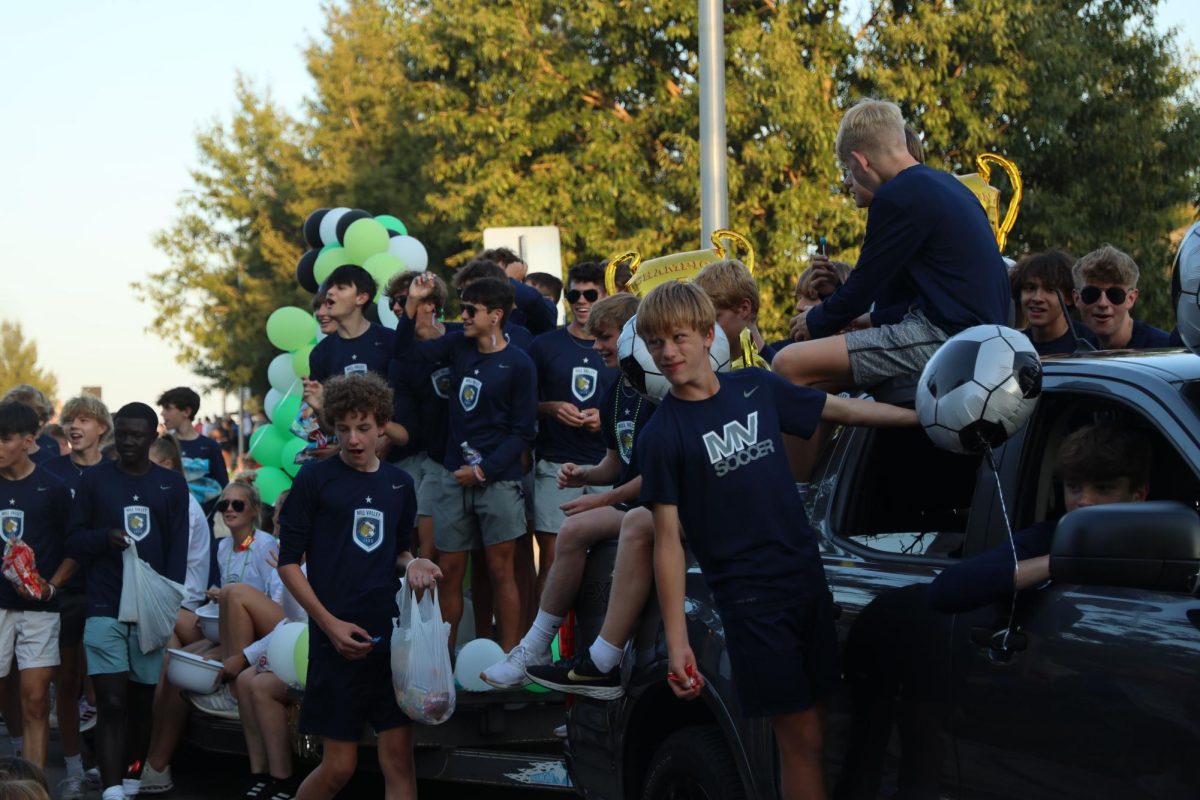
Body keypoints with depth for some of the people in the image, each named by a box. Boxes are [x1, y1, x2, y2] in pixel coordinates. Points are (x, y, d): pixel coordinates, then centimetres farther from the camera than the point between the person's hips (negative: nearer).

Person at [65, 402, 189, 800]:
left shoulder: (172, 484, 8)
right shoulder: (94, 479, 6)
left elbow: (178, 549, 5)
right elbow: (73, 540, 7)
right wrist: (104, 537, -14)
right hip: (105, 608, -2)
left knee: (142, 703, 9)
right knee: (111, 704, -10)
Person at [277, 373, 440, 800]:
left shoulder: (399, 484, 10)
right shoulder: (314, 479, -3)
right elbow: (289, 561, -3)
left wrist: (411, 564, -1)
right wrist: (329, 623, -11)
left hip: (390, 636, 4)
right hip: (337, 639, -4)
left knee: (399, 760, 1)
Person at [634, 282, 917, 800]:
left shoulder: (757, 388, 5)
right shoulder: (662, 436, -7)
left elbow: (843, 410, 17)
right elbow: (668, 539, -10)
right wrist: (676, 641, -15)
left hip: (807, 579, 5)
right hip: (749, 598, -5)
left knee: (809, 731, 7)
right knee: (799, 737, -4)